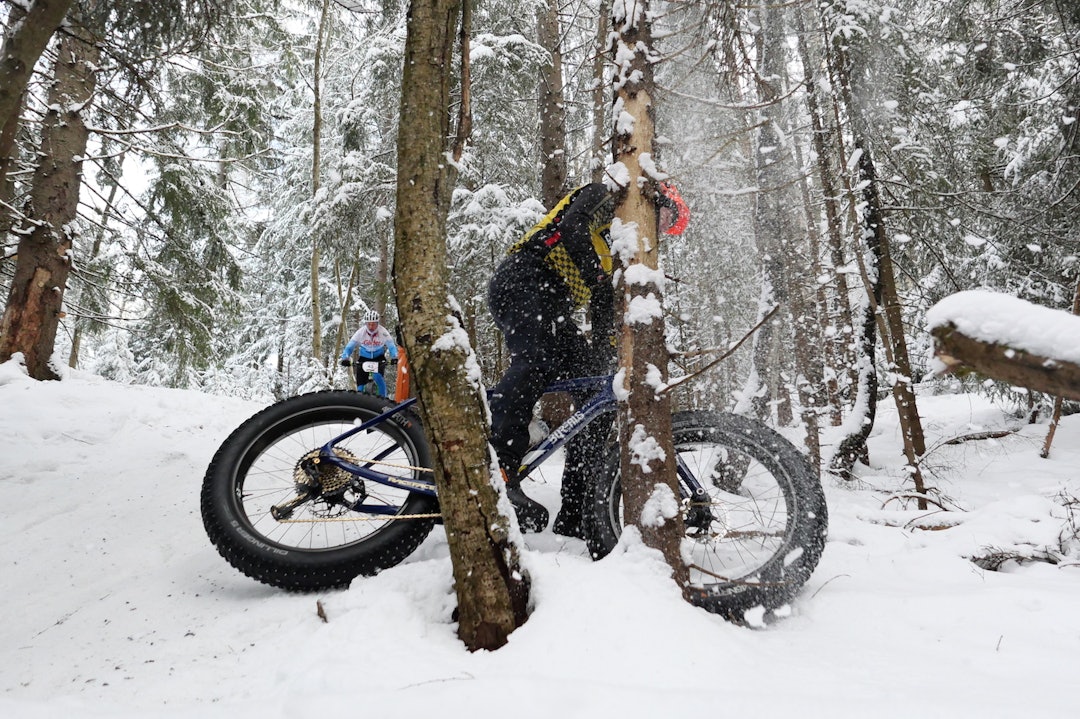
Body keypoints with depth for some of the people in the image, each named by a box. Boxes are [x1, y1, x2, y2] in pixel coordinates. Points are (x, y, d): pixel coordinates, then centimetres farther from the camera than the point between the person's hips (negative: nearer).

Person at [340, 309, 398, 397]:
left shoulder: (383, 332, -23)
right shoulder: (360, 332, -20)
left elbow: (391, 346, -24)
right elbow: (349, 346, -21)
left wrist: (394, 357, -44)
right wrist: (345, 358, -40)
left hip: (379, 358, -2)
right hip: (364, 358, 2)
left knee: (377, 376, -29)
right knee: (360, 383, -7)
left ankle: (383, 398, -12)